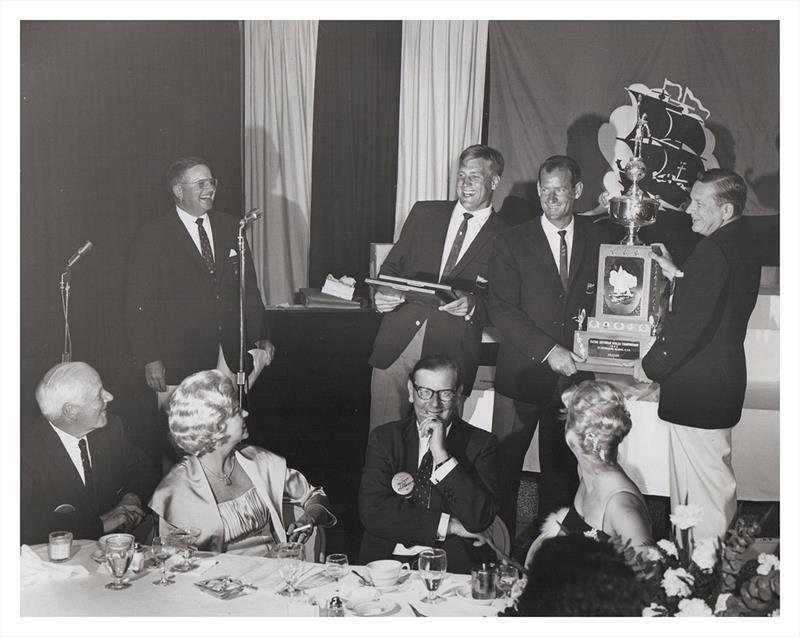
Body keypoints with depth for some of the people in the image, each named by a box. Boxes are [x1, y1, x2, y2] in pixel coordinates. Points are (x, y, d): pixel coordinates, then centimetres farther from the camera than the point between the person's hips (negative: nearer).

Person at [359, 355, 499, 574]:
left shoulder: (481, 444, 4)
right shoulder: (384, 439, 7)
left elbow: (479, 520, -9)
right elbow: (371, 511, -5)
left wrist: (441, 454, -15)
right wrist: (447, 525, -9)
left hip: (455, 564, -2)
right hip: (389, 560, 2)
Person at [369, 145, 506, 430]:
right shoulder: (424, 213, 13)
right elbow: (392, 265, 14)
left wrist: (472, 304, -18)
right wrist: (382, 296, -6)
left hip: (450, 352, -2)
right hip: (398, 340, 3)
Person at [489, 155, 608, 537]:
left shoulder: (598, 241, 9)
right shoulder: (512, 243, 1)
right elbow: (501, 308, -7)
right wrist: (549, 350, -14)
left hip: (574, 375, 2)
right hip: (522, 373, -2)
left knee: (562, 470, 7)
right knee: (504, 467, 1)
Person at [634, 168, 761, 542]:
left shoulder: (713, 251, -22)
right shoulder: (742, 245, 10)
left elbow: (689, 325, -24)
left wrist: (650, 367, -12)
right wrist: (677, 276, 13)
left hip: (699, 391, -11)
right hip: (722, 380, 11)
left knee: (705, 483, -1)